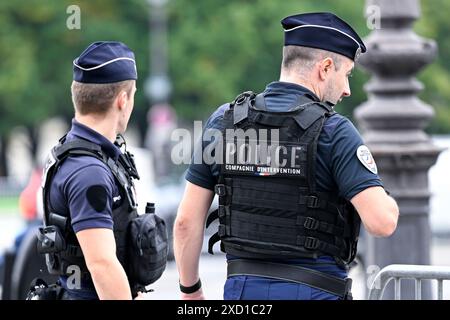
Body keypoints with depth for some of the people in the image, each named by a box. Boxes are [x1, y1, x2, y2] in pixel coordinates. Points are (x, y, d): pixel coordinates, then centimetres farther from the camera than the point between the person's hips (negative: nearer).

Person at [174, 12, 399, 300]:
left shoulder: (223, 121, 4)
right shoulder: (333, 131, -10)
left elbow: (187, 220, 5)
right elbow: (382, 222, -19)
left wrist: (190, 290, 16)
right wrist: (390, 203, 4)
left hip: (243, 288, 5)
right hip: (313, 291, -5)